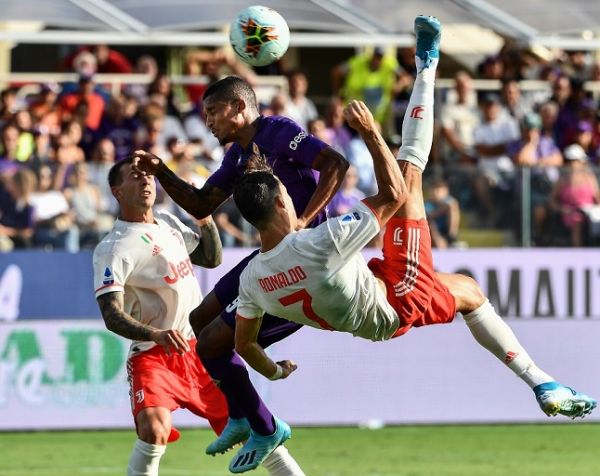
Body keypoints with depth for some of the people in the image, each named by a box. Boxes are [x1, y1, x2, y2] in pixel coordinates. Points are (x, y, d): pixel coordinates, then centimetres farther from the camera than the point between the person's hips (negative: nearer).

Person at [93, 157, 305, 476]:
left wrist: (205, 220, 5)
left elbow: (211, 258, 24)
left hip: (201, 348, 6)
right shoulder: (113, 248, -12)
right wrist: (155, 335, -38)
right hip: (153, 355, -6)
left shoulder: (169, 223, 11)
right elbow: (112, 316, -20)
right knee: (154, 430, -29)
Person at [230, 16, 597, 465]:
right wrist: (371, 133, -27)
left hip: (370, 323, 8)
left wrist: (274, 372, 20)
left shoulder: (252, 279, -17)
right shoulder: (321, 243, -39)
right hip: (401, 303, -8)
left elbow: (244, 344, -1)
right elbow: (393, 196, -32)